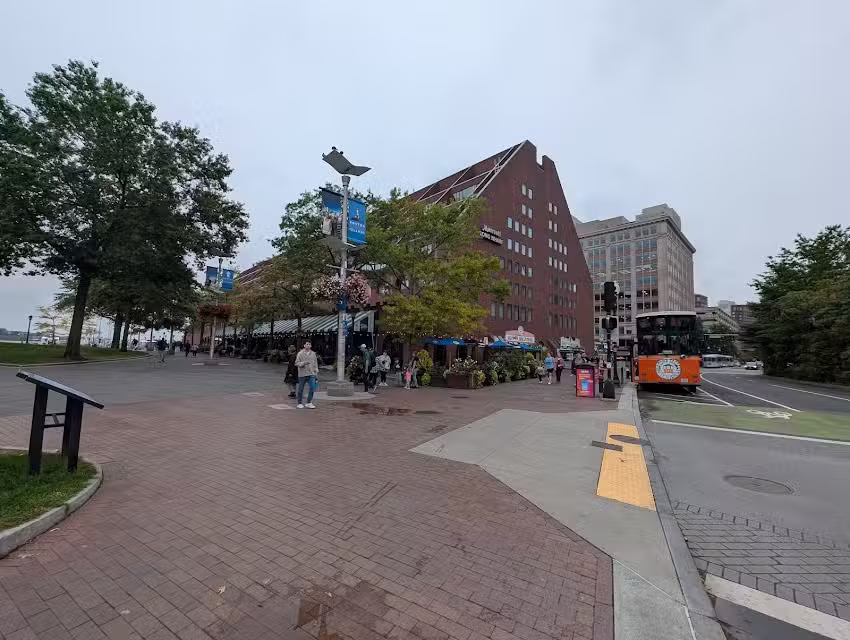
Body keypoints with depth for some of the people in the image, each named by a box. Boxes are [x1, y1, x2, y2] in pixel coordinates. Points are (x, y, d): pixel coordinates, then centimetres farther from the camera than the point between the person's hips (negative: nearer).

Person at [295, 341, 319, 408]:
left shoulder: (313, 353, 10)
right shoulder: (300, 353, -2)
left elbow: (315, 362, 18)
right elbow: (296, 363, -5)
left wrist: (316, 369, 6)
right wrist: (303, 363, -21)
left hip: (311, 374, 3)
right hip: (302, 374, -3)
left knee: (312, 388, -8)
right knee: (301, 389, 7)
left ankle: (309, 403, 3)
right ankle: (300, 403, 23)